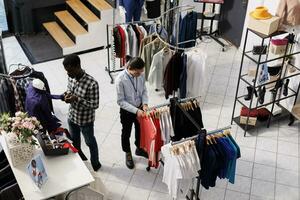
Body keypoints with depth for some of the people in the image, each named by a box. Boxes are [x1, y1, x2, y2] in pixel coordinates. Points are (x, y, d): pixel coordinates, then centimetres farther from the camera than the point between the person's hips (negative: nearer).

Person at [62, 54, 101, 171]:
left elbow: (95, 105, -24)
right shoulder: (71, 78, -11)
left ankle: (95, 164, 42)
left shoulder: (92, 83, -31)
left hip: (85, 120, -6)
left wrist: (77, 99, -33)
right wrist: (67, 95, -15)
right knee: (74, 140, 28)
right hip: (72, 116, 6)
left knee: (90, 142, 18)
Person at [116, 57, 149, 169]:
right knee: (126, 133, 17)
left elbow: (144, 90, 1)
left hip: (140, 108, 5)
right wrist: (136, 110, -27)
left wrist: (145, 103, -15)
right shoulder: (120, 79, -29)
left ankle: (139, 149, 51)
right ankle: (128, 154, 42)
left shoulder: (141, 75, -14)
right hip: (127, 111, -5)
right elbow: (120, 101, -23)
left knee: (140, 130, 24)